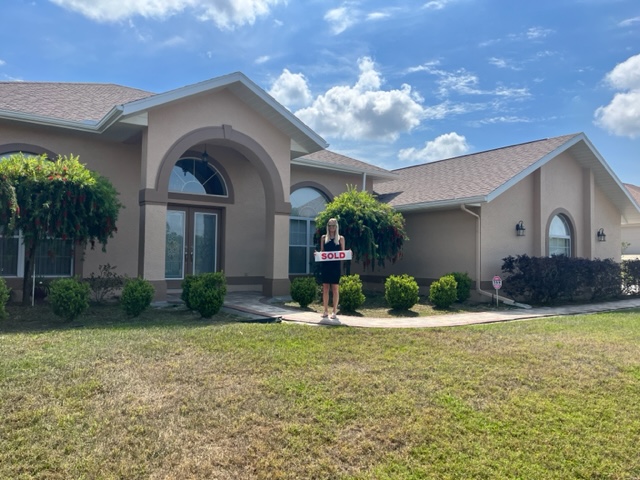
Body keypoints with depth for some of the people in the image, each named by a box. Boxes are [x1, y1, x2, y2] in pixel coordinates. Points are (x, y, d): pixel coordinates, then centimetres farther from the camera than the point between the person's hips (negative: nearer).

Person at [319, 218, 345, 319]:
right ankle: (325, 311, 12)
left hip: (336, 266, -2)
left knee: (335, 289, -1)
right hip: (326, 265, 2)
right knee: (325, 288, 3)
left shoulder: (340, 238, 7)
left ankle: (334, 311, 6)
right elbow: (321, 252, 11)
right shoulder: (324, 238, 11)